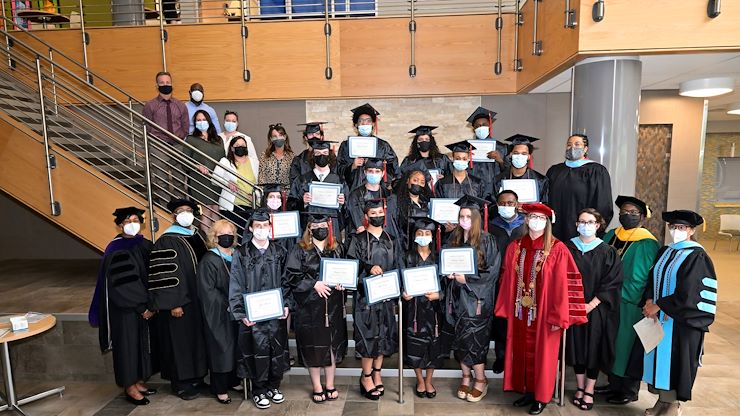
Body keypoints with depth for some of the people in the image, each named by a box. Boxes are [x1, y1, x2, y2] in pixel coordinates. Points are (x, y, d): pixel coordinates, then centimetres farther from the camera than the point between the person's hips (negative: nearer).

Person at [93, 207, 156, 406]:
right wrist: (142, 307, -14)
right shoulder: (115, 251, -16)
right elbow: (120, 286, -18)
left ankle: (138, 381, 28)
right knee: (128, 343, 5)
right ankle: (129, 387, 19)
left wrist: (151, 305, 2)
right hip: (124, 308, -6)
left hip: (144, 307, 7)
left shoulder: (145, 246, 4)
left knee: (141, 342, 14)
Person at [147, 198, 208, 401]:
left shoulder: (196, 237, 9)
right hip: (179, 302, -7)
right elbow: (164, 275, -16)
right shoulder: (166, 242, -12)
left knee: (196, 338, 14)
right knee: (180, 341, 4)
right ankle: (181, 383, 18)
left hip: (197, 300, 7)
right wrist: (173, 303, -19)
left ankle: (196, 377, 28)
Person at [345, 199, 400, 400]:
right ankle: (367, 377, 13)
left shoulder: (391, 240, 12)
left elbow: (395, 267, 13)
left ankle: (376, 373, 24)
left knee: (384, 335, 9)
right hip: (366, 295, -4)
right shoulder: (358, 240, -2)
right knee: (369, 335, -2)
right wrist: (369, 268, -24)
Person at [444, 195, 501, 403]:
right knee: (460, 338, 10)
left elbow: (492, 270, -11)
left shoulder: (486, 240, -8)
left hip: (477, 298, -5)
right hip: (458, 297, 5)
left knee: (473, 339, -2)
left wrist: (467, 278, -17)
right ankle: (465, 378, 25)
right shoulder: (453, 239, 6)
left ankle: (480, 381, 16)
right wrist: (449, 274, -6)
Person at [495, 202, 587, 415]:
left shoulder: (557, 249, -9)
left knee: (542, 353, 8)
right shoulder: (514, 248, 4)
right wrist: (506, 308, 7)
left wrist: (558, 317, -15)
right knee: (523, 352, 13)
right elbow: (507, 280, 7)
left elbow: (562, 285, -12)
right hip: (520, 312, 4)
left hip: (544, 313, -4)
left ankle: (541, 396, 24)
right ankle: (528, 390, 31)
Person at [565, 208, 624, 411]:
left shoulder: (607, 252, -4)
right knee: (577, 347, 10)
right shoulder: (568, 248, 0)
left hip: (597, 310, -1)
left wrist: (591, 305, -13)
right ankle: (580, 387, 25)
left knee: (594, 349, 7)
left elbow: (611, 283, -7)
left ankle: (589, 390, 21)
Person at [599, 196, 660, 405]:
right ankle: (614, 383, 31)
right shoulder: (611, 235, 5)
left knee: (626, 345, 6)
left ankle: (629, 390, 23)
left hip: (630, 305, -6)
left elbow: (642, 278, -14)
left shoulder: (647, 244, -12)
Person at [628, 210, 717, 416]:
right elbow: (652, 279, 11)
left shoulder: (697, 256, -12)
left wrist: (658, 306, -15)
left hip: (681, 321, -6)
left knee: (674, 361, 3)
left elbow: (687, 294, -18)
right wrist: (649, 302, -6)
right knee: (658, 358, 12)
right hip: (657, 316, 6)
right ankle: (662, 399, 26)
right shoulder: (665, 251, 9)